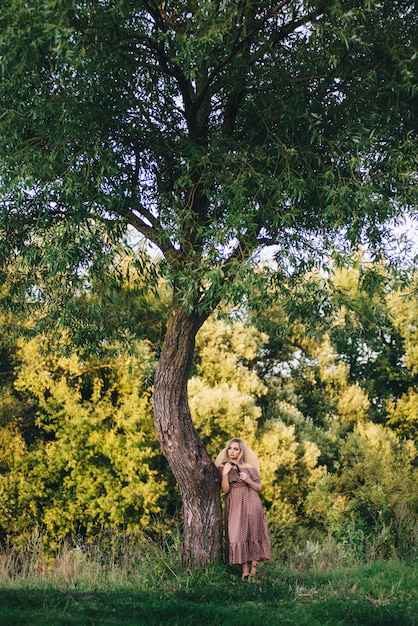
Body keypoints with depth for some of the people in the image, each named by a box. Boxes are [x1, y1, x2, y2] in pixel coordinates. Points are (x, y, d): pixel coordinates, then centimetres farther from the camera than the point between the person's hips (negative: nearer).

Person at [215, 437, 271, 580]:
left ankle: (253, 569, 0)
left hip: (251, 505, 1)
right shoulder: (222, 467, 9)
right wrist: (225, 473, -12)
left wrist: (248, 480, -6)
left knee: (253, 535, -4)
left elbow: (259, 488, 10)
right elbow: (225, 489, -1)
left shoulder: (249, 467, 9)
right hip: (234, 506, 0)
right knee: (237, 536, -10)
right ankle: (245, 571, -6)